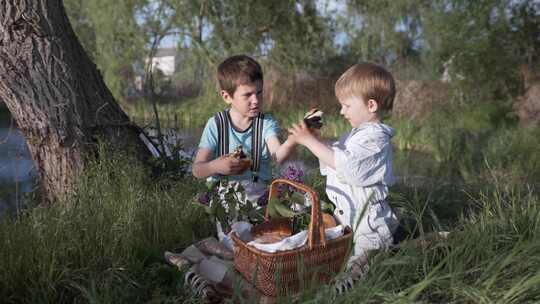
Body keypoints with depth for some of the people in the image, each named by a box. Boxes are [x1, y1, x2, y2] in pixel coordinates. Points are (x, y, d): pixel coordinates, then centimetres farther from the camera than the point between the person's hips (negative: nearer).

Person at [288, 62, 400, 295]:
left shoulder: (375, 137, -16)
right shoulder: (357, 134, 16)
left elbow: (344, 163, -27)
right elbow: (333, 158, 19)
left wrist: (309, 141, -22)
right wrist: (314, 139, 5)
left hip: (366, 223, -10)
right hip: (347, 217, 10)